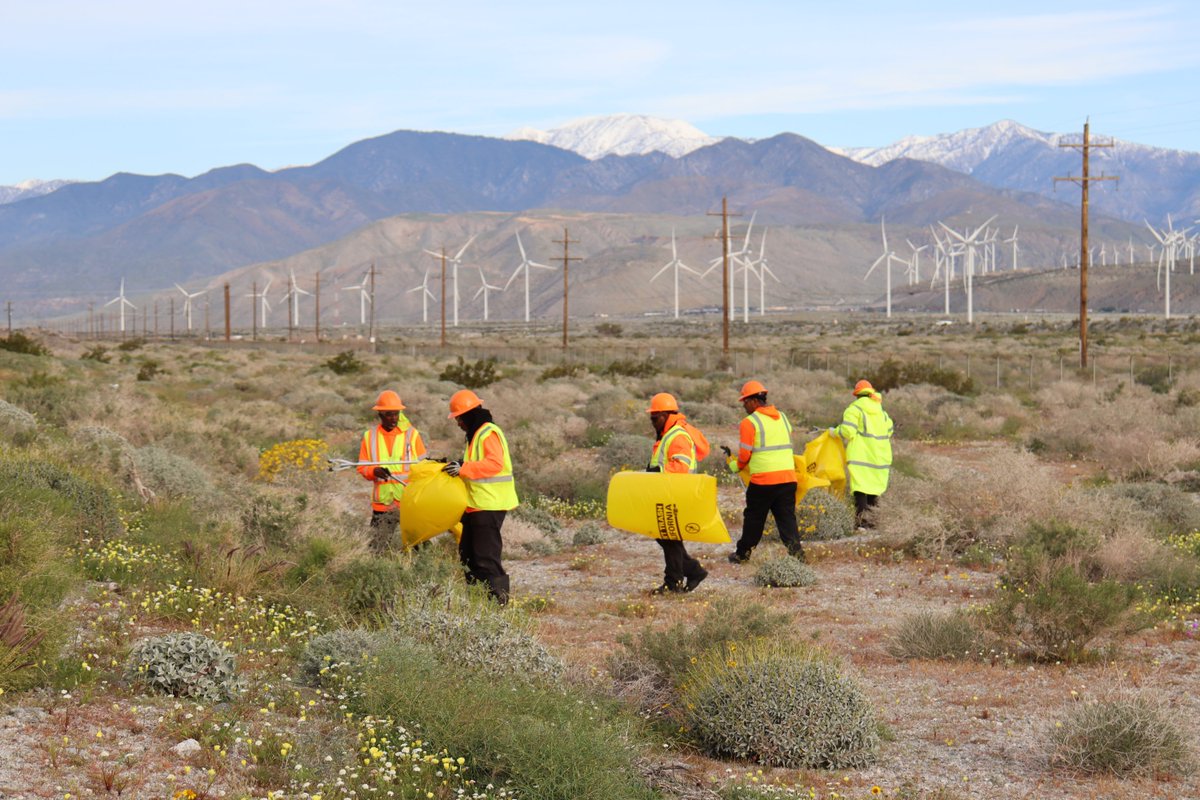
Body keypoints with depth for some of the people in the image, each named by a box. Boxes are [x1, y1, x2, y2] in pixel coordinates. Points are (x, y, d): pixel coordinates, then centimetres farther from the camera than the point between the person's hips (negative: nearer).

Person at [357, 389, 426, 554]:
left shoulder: (412, 434, 3)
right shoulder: (370, 436, 7)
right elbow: (362, 468, 8)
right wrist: (374, 471, -15)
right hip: (382, 504, 2)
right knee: (378, 551, 3)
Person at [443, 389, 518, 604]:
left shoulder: (489, 433, -14)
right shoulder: (475, 434, 19)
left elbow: (495, 463, -27)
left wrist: (464, 468, -29)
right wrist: (458, 466, 15)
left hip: (489, 505, -11)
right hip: (476, 505, 11)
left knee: (486, 554, -10)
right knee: (468, 554, 13)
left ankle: (498, 596, -6)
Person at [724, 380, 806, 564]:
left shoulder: (749, 423, -8)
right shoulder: (783, 418, 13)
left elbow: (744, 455, -7)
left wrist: (733, 463, 13)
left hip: (762, 480, -5)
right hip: (788, 477, 5)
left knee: (754, 518, 9)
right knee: (787, 517, 7)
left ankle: (742, 554, 21)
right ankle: (796, 550, -7)